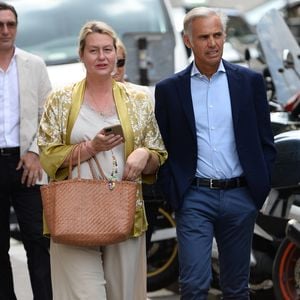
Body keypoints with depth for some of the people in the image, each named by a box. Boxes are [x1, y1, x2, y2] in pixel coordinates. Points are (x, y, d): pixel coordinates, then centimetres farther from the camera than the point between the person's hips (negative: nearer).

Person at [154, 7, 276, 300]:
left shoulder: (250, 81, 4)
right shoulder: (169, 89, 2)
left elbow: (265, 141, 8)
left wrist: (260, 187, 1)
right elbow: (162, 147, 5)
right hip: (194, 198, -1)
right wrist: (173, 194, -3)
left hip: (240, 197, 2)